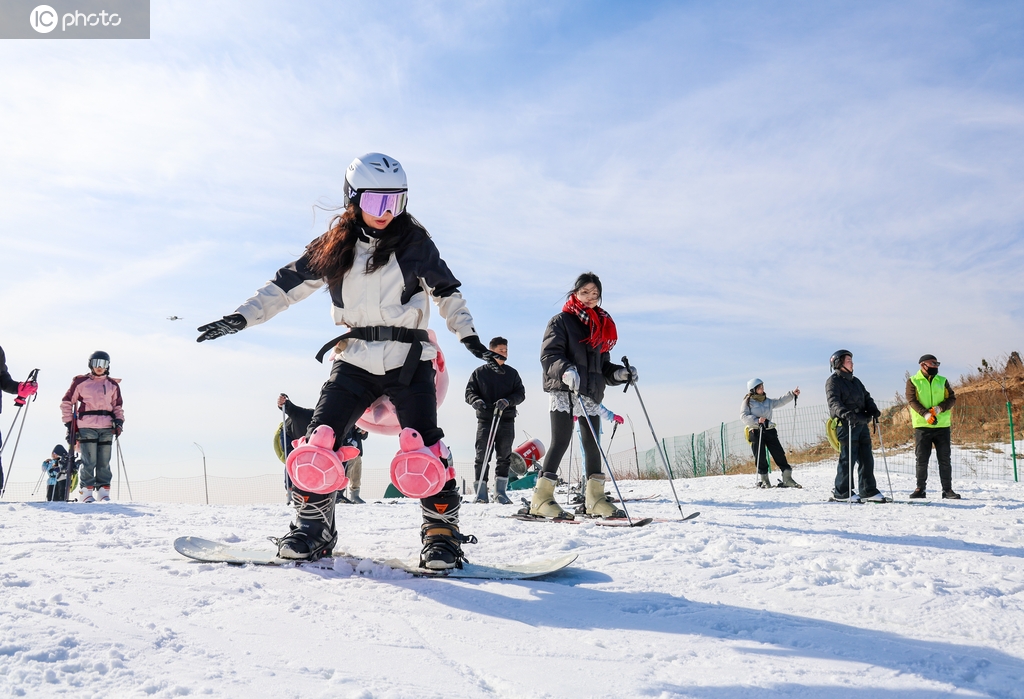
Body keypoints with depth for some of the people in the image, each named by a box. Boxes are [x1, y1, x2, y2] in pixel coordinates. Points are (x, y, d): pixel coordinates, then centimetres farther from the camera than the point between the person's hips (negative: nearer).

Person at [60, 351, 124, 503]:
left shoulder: (113, 385, 17)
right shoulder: (80, 382, 7)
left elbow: (118, 406, 22)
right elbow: (67, 402, 10)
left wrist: (119, 421, 5)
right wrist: (68, 423, 4)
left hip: (107, 428, 3)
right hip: (87, 427, -3)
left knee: (104, 462, 4)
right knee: (89, 462, -8)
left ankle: (103, 492, 9)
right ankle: (86, 492, -2)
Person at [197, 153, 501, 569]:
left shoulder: (414, 241, 2)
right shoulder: (333, 246, 6)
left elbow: (446, 291, 9)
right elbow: (288, 283, 10)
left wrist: (468, 335, -1)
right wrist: (243, 317, 3)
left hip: (408, 361, -2)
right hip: (355, 361, 2)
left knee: (423, 451, -14)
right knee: (319, 443, -7)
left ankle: (442, 531, 1)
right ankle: (313, 527, 11)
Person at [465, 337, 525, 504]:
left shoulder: (512, 373, 12)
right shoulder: (479, 372, 8)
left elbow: (520, 394, 5)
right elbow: (469, 392, 7)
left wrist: (507, 401, -14)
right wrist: (476, 401, -16)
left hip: (506, 421, 2)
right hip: (485, 420, -2)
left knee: (504, 456, 3)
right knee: (482, 457, -4)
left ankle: (500, 492, 10)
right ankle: (481, 494, 0)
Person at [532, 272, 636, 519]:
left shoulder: (601, 325, 22)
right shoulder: (561, 321, 3)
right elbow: (549, 354, -10)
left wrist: (620, 373, 4)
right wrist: (565, 370, -30)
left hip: (591, 393, 6)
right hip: (562, 390, -6)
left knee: (592, 444, 6)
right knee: (561, 441, -13)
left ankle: (595, 499, 12)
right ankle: (542, 498, -11)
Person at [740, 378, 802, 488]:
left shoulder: (768, 401, 17)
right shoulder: (748, 401, 1)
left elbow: (780, 402, 17)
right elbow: (744, 416, -8)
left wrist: (792, 394, 8)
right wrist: (757, 420, -21)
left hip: (769, 431, 5)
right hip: (756, 432, -5)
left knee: (779, 454, -1)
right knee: (760, 457, -4)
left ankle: (787, 479, 2)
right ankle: (763, 480, 9)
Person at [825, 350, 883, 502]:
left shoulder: (855, 381, 25)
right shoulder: (833, 381, -2)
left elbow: (866, 397, 20)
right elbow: (833, 402, -16)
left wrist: (873, 410, -2)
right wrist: (844, 412, -36)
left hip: (862, 424, 8)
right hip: (846, 424, -8)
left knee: (867, 458, 8)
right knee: (848, 458, -8)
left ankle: (868, 490, 17)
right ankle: (841, 492, 0)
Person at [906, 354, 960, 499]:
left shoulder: (942, 381, 12)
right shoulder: (913, 381, 3)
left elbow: (952, 398, 6)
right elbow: (912, 401, -8)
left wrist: (940, 408, -14)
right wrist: (925, 414, -23)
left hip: (942, 425, 2)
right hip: (922, 426, -2)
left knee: (944, 459, 3)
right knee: (921, 459, 2)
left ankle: (947, 489, 9)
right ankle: (920, 488, 10)